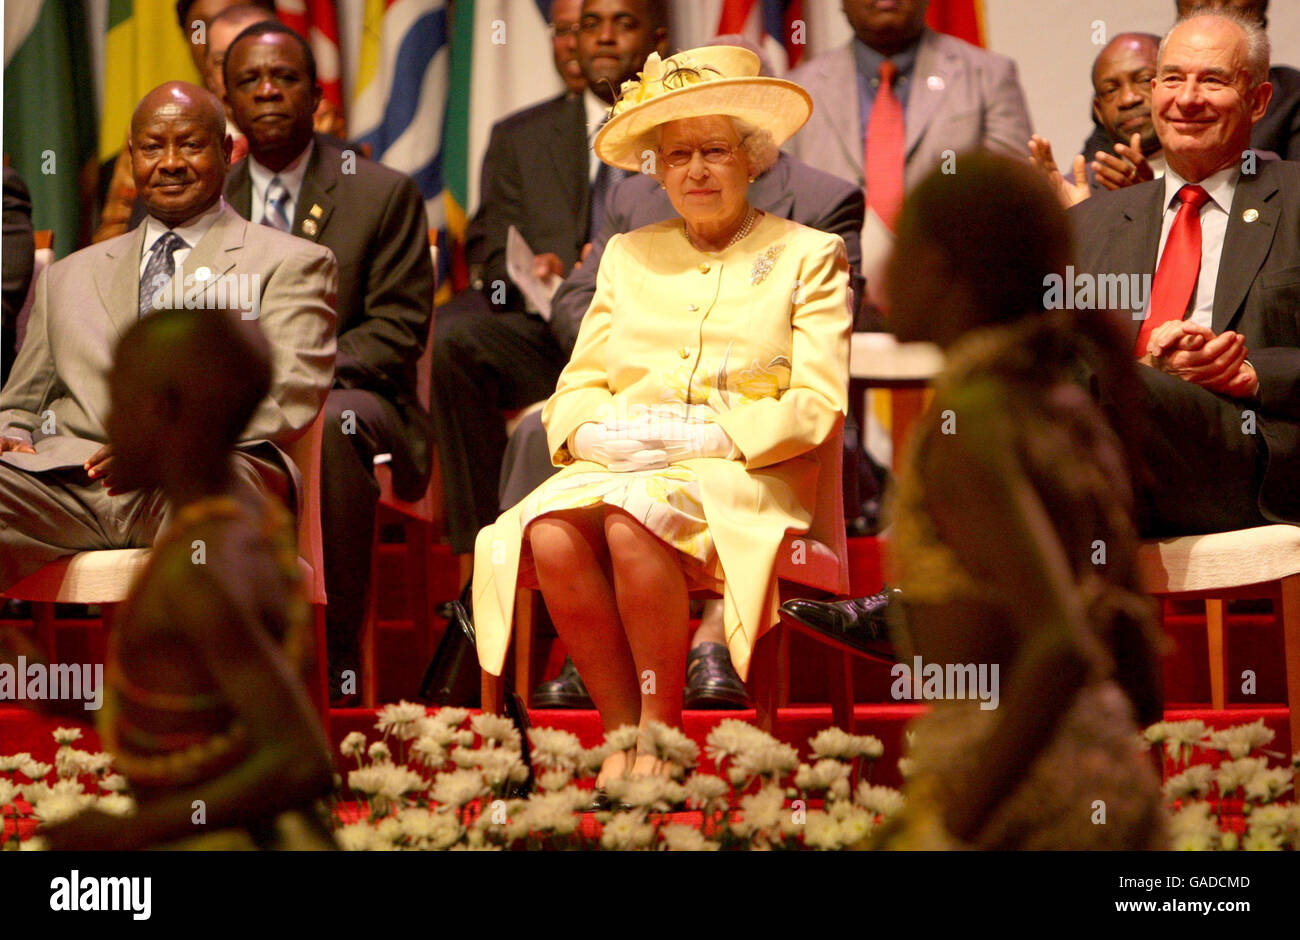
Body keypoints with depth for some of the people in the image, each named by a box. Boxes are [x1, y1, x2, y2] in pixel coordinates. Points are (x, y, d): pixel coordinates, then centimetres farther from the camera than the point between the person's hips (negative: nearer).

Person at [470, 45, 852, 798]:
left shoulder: (809, 256, 10)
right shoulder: (628, 256, 23)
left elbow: (818, 410, -1)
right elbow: (573, 393, 17)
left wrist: (696, 435, -12)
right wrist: (602, 434, -8)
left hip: (749, 480, -4)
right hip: (620, 469, 4)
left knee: (634, 517, -37)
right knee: (550, 531, -31)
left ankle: (661, 730, -24)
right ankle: (621, 733, -23)